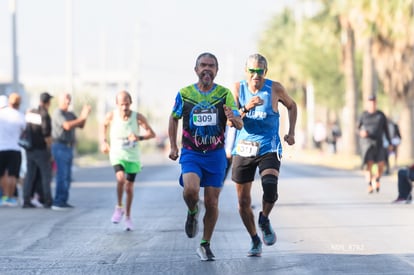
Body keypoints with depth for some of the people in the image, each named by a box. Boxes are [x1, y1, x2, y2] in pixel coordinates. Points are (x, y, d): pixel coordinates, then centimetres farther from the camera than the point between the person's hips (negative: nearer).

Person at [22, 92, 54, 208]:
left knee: (30, 174, 9)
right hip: (41, 150, -6)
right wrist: (51, 151, -8)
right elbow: (47, 135, -18)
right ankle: (47, 201, 3)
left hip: (29, 149, 6)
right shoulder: (45, 116, -15)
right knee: (46, 175, 3)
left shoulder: (30, 113, 6)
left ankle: (26, 200, 6)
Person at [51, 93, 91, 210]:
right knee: (62, 175, -12)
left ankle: (63, 201, 13)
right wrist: (82, 118, -18)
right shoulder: (58, 113, -10)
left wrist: (84, 115, -6)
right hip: (60, 147, -9)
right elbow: (67, 126, -23)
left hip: (68, 147, 9)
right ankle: (57, 202, -12)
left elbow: (81, 126, 11)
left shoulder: (70, 114, 18)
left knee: (67, 177, 9)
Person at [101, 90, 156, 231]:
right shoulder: (112, 116, -11)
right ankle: (119, 207, -5)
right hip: (117, 155, -1)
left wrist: (139, 138, -31)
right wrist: (103, 141, 6)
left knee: (129, 187, 8)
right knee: (121, 178, -27)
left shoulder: (138, 117, -15)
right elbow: (104, 125, 12)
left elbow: (152, 133, -14)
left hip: (133, 157, 1)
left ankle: (128, 216, 28)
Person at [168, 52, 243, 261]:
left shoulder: (224, 94, -3)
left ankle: (205, 245, 19)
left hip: (216, 154, 1)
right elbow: (174, 118, 14)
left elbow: (239, 125, -8)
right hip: (191, 153, -1)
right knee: (190, 190, -26)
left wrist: (233, 119, -31)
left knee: (212, 202, 2)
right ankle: (193, 212, 9)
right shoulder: (184, 94, -2)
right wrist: (173, 146, 8)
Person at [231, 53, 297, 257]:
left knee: (270, 187, -28)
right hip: (243, 149, 2)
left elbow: (291, 106, 17)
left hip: (269, 149, -2)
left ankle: (264, 221, 1)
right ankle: (255, 240, 25)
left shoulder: (275, 88, -2)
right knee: (243, 201, 4)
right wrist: (246, 108, -25)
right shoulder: (238, 89, -1)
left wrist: (291, 132, 7)